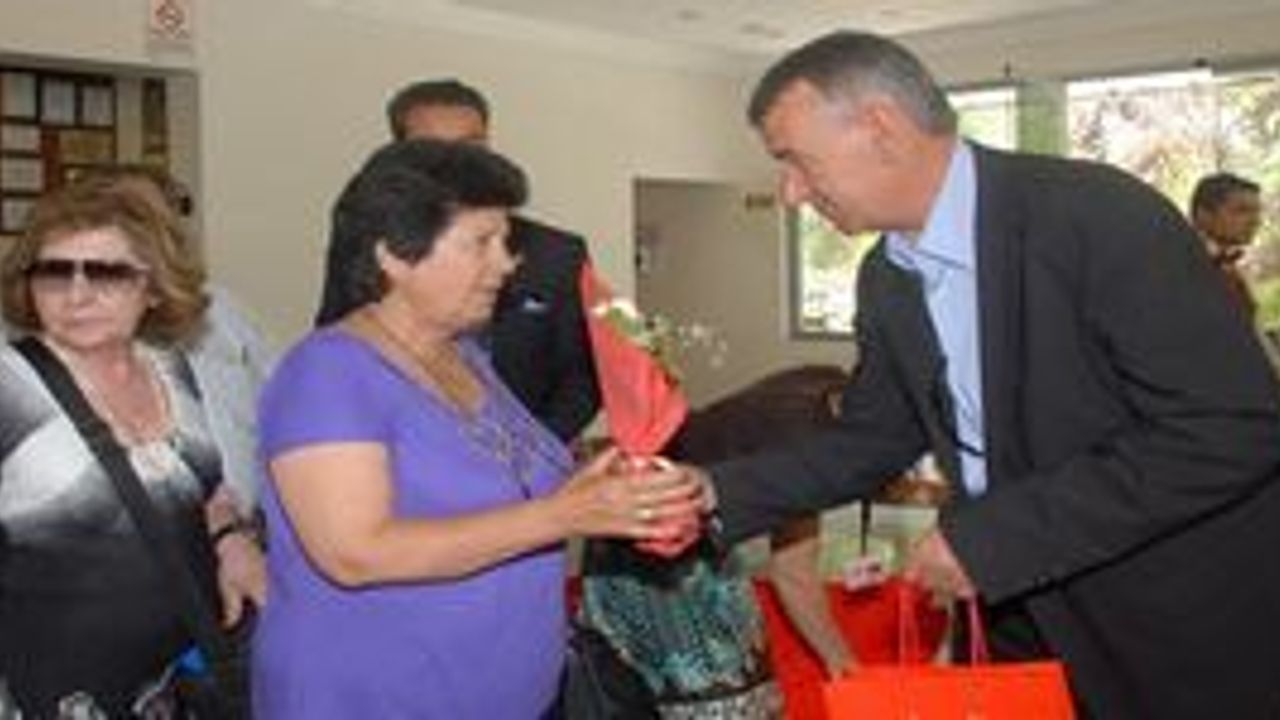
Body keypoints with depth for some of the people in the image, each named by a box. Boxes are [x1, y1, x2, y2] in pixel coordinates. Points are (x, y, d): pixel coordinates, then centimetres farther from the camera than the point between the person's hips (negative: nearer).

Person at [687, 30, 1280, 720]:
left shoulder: (1100, 215, -22)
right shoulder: (885, 279, 1)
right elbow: (874, 439, 10)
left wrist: (990, 537, -26)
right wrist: (719, 494, -5)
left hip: (1193, 634, -6)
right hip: (1030, 626, 6)